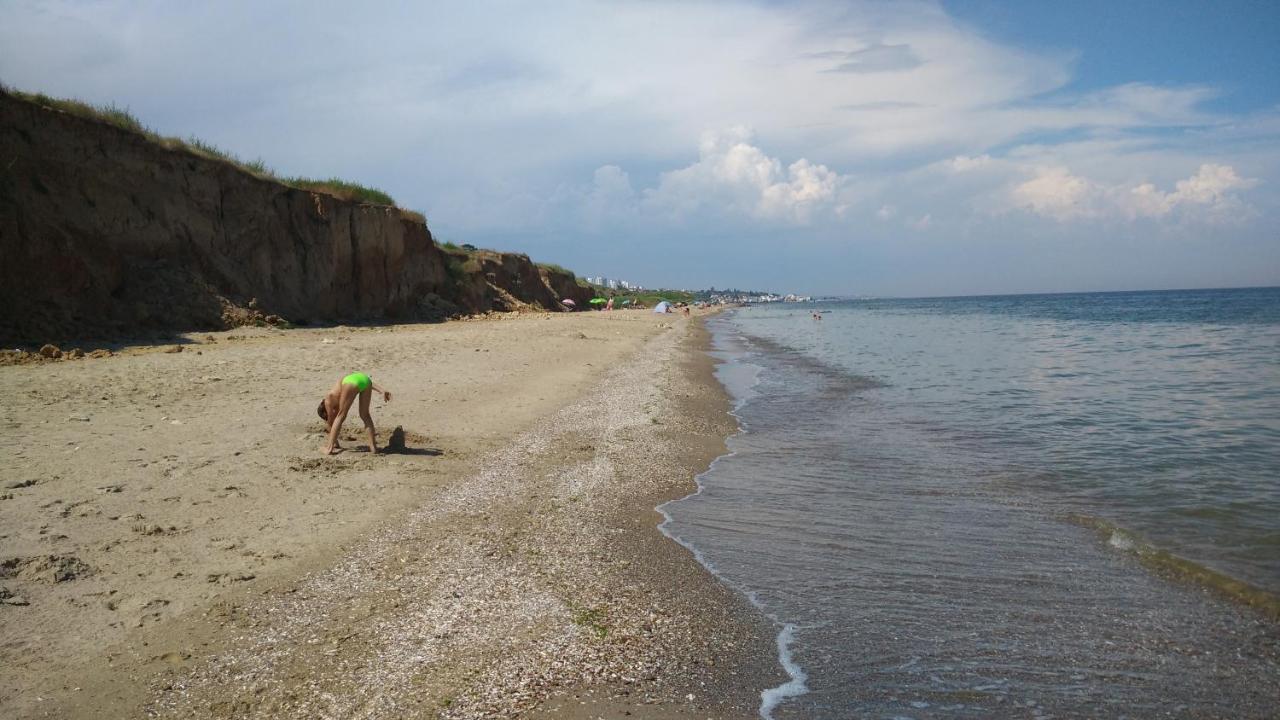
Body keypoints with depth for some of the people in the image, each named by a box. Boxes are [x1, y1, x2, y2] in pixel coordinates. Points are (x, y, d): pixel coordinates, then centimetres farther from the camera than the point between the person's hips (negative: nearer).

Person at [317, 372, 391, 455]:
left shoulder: (328, 401, 25)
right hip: (364, 378, 5)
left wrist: (336, 443, 39)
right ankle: (373, 446, 18)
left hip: (353, 381, -5)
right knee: (365, 415, 20)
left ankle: (330, 448, 9)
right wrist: (382, 391, 17)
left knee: (341, 416, 10)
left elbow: (331, 423, 29)